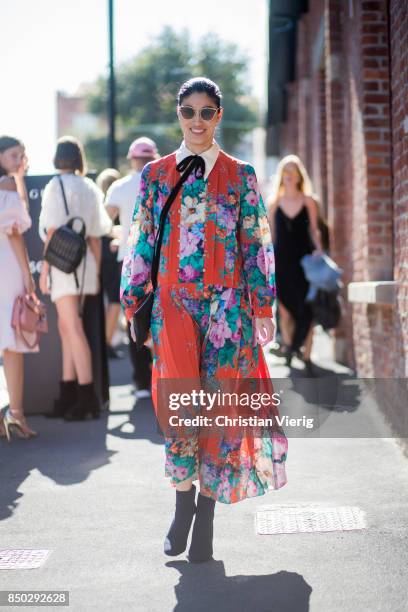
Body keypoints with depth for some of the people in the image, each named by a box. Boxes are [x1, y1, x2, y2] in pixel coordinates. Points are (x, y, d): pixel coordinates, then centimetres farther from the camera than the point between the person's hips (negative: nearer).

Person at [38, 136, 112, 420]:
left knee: (73, 329, -6)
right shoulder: (90, 188, 10)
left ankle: (87, 396, -7)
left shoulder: (56, 185, -7)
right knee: (66, 327, 14)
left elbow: (53, 231, -13)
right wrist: (96, 272, 16)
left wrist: (44, 269, -10)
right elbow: (96, 236, 11)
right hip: (84, 261, 7)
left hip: (63, 261, -7)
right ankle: (68, 395, 17)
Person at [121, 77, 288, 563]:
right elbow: (142, 244, 9)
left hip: (227, 307, 0)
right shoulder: (156, 174, 8)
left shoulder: (240, 175, 5)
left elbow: (255, 245, 5)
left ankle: (207, 512, 15)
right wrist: (132, 304, 6)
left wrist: (263, 308, 2)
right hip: (173, 306, 0)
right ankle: (183, 504, 12)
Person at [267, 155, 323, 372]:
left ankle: (306, 357, 2)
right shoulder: (274, 203, 7)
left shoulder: (309, 201, 5)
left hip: (303, 259, -1)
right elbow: (271, 234, 10)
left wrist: (318, 249, -11)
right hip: (281, 260, 1)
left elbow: (314, 230, 6)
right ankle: (288, 344, 24)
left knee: (306, 310, -3)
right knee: (285, 308, 0)